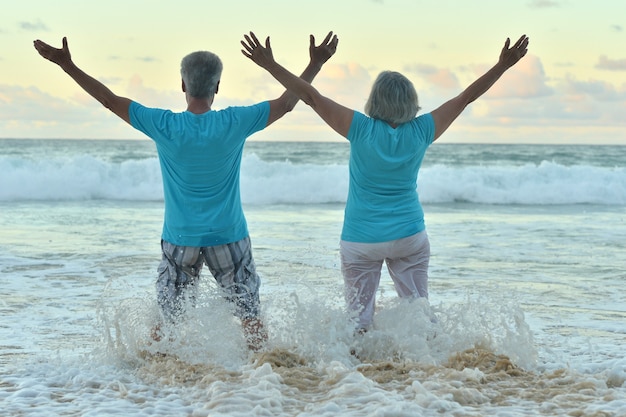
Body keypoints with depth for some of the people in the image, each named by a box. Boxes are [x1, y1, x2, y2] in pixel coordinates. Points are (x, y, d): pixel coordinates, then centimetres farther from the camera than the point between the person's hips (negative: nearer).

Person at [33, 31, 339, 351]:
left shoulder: (164, 126, -10)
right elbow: (286, 103, -1)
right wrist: (316, 63, 8)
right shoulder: (234, 123, -11)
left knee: (168, 318, 11)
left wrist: (66, 65, 2)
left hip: (180, 239, 1)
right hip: (228, 237, -1)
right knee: (249, 312, 10)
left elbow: (110, 100, -4)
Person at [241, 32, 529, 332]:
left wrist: (269, 65, -10)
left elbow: (312, 97, -13)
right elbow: (465, 97, 1)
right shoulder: (421, 131, -7)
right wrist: (502, 66, 9)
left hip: (360, 240, -2)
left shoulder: (362, 129, -14)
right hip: (409, 236, 2)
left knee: (360, 317, 4)